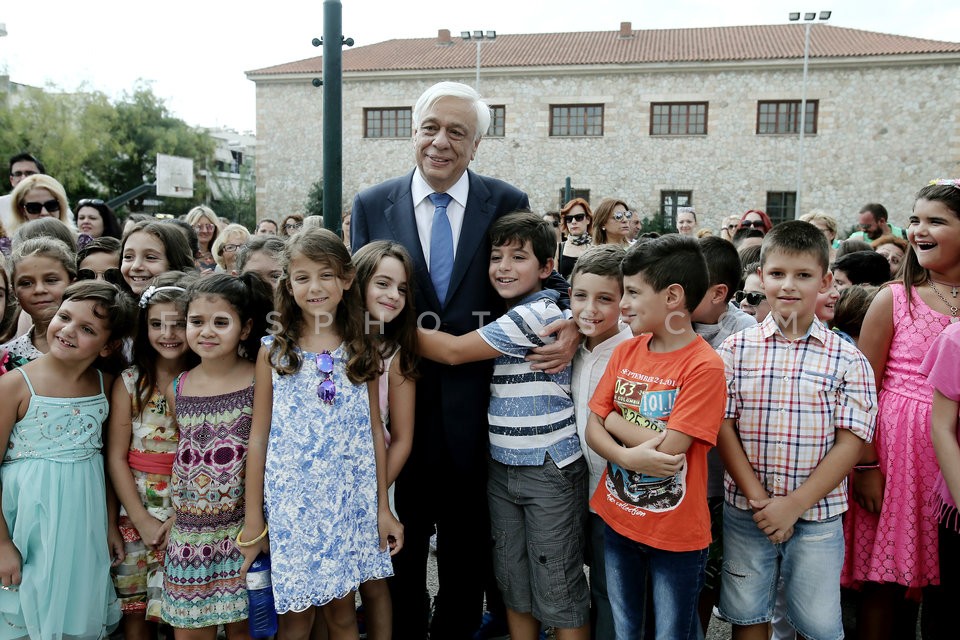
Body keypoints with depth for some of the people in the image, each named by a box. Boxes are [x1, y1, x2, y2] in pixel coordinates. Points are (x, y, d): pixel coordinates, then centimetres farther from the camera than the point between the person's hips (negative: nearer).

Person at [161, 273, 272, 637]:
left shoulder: (259, 382, -9)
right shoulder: (176, 389, 2)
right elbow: (184, 455, 12)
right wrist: (175, 516, 11)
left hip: (242, 531, -3)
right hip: (190, 534, 3)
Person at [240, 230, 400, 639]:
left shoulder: (362, 351, 1)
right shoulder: (273, 351, -3)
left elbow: (375, 430, 5)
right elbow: (258, 436, -1)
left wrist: (383, 507, 4)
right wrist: (253, 518, -1)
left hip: (351, 501, 1)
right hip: (291, 503, -1)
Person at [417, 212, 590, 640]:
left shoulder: (539, 313, -16)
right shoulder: (505, 320, 11)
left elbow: (454, 351, -15)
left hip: (549, 470, -8)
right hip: (502, 468, 8)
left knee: (558, 590, 4)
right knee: (513, 585, 17)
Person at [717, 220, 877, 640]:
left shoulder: (847, 359, -5)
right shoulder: (735, 350, -3)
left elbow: (850, 442, -8)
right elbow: (723, 427, -4)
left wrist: (795, 504, -13)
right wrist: (758, 498, -11)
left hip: (818, 515, -1)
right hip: (745, 511, 1)